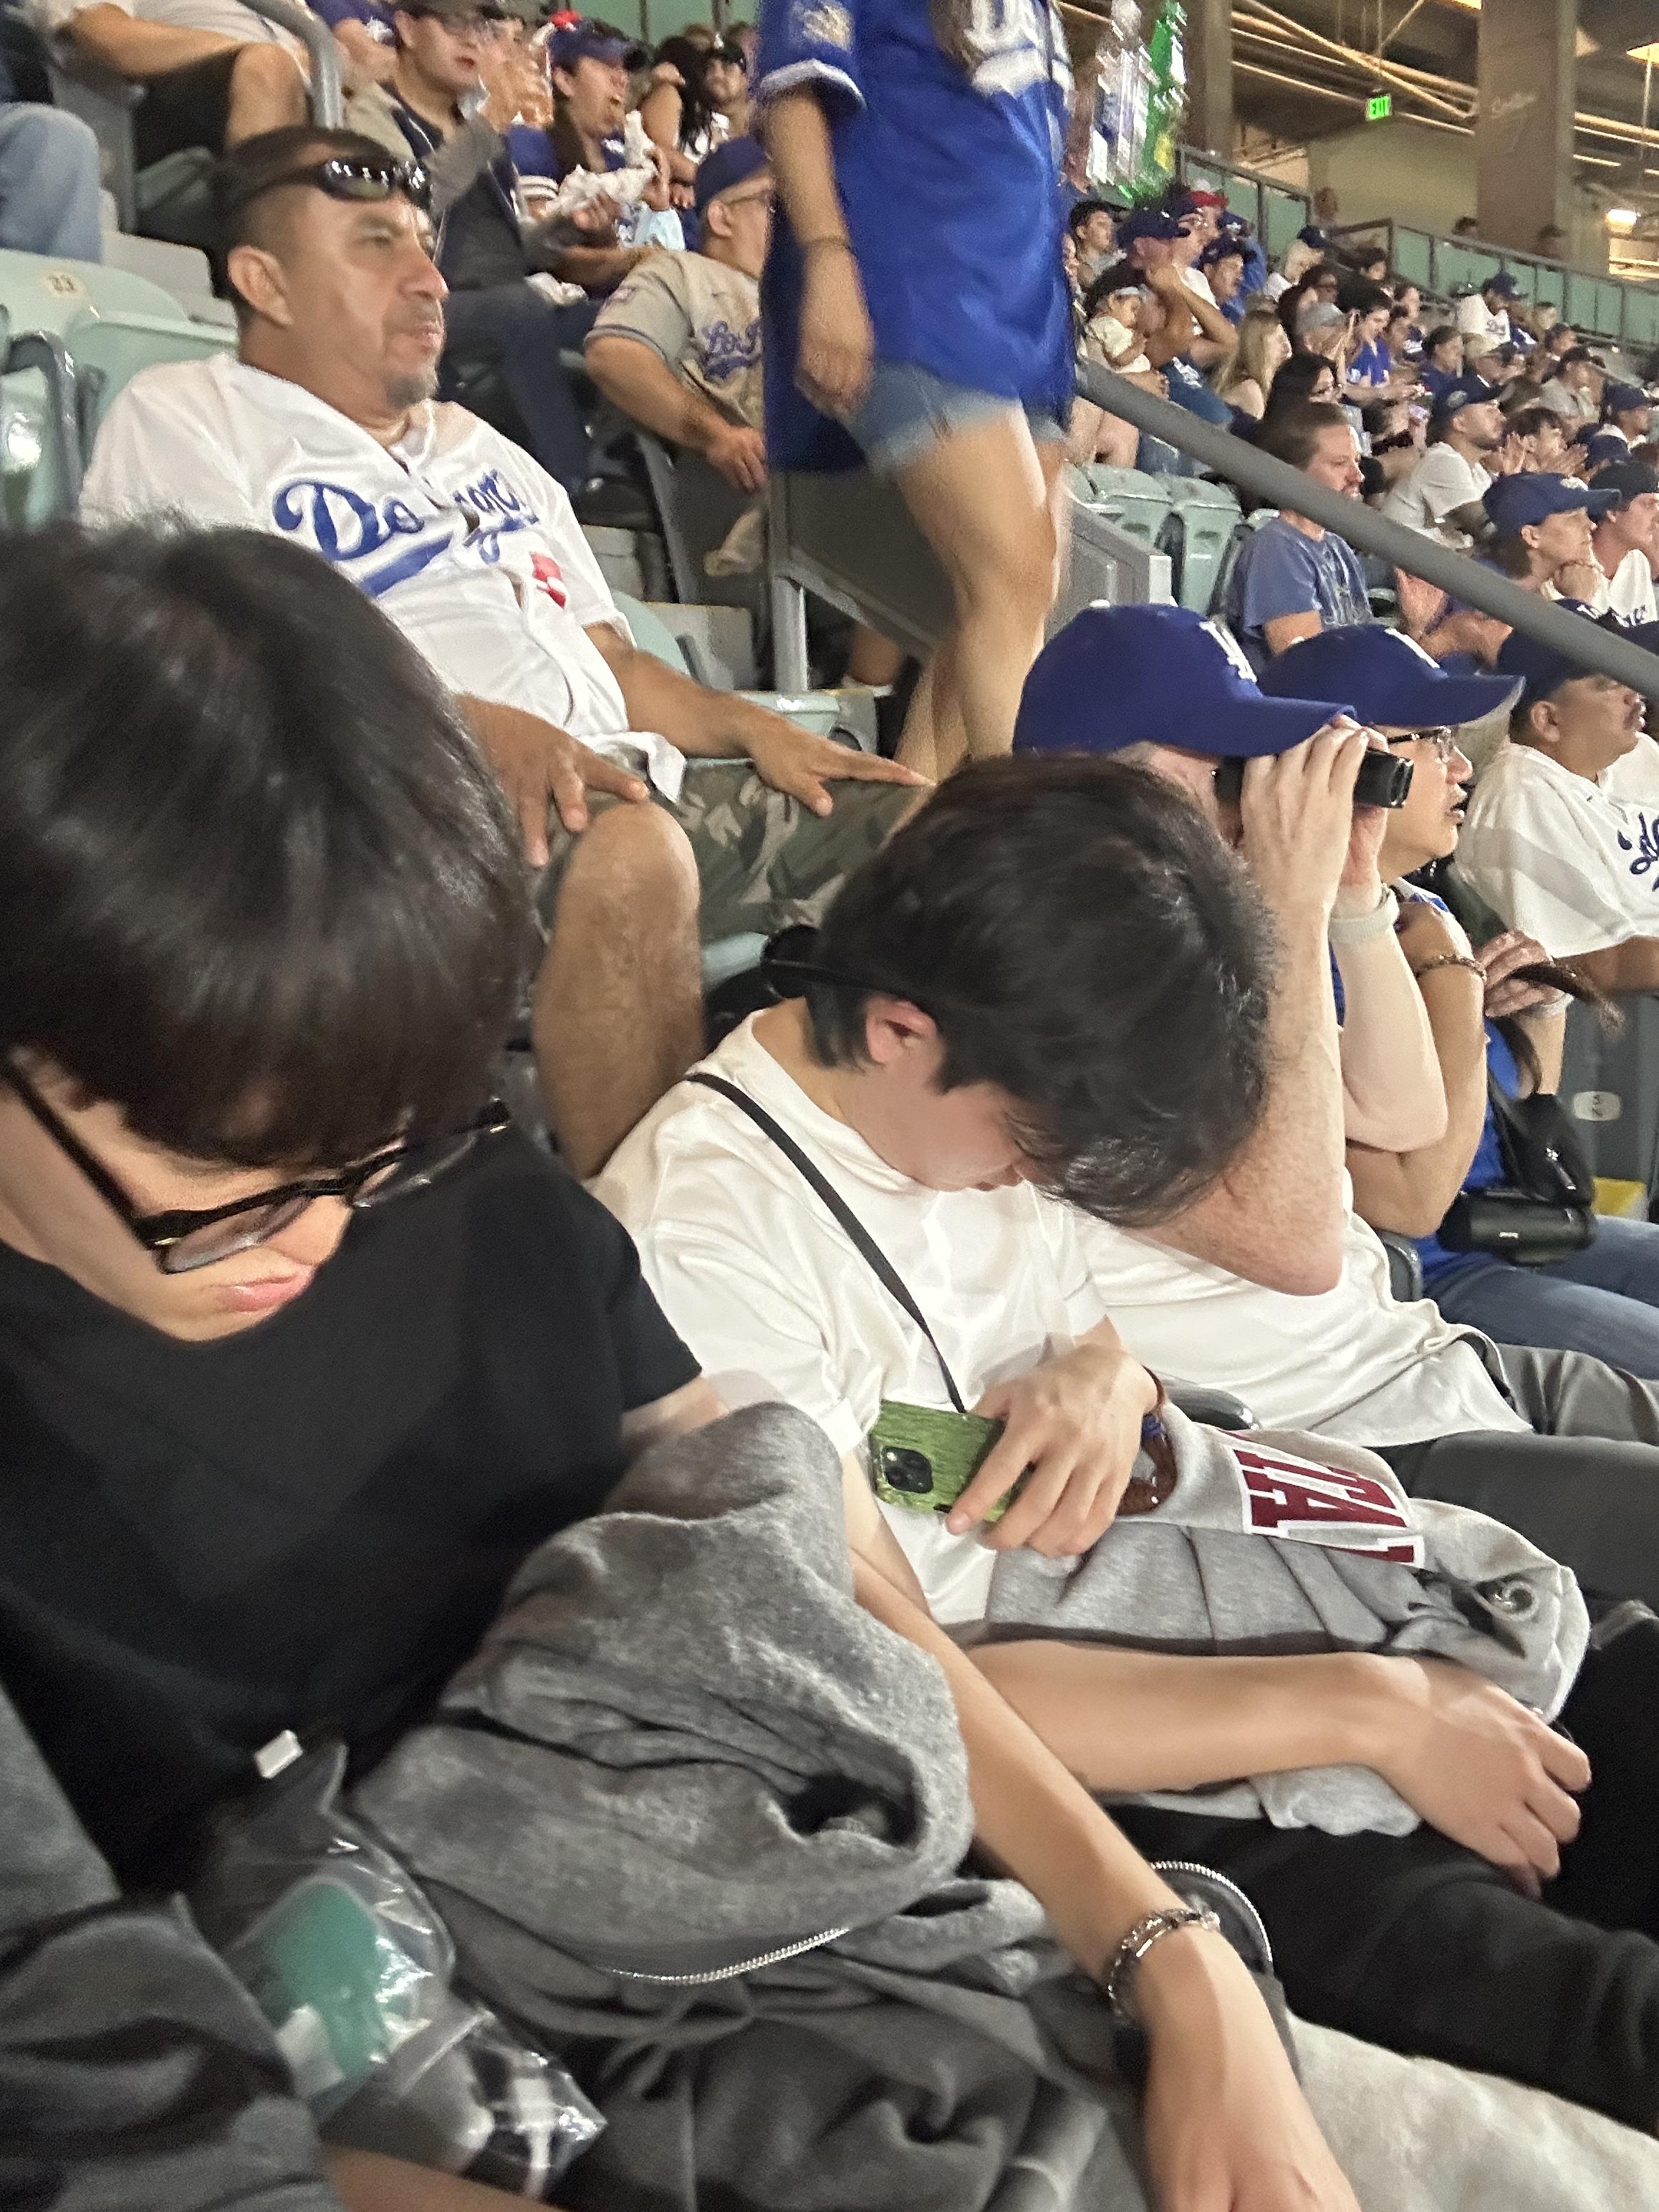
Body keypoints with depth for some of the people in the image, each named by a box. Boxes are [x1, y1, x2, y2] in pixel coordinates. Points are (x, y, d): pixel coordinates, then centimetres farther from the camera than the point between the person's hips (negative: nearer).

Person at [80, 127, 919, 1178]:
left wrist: (752, 726, 8)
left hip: (626, 781, 8)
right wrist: (472, 726, -23)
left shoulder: (483, 450, 30)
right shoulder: (182, 417, 8)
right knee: (628, 855, -39)